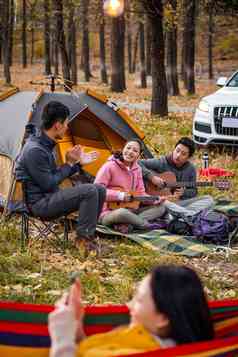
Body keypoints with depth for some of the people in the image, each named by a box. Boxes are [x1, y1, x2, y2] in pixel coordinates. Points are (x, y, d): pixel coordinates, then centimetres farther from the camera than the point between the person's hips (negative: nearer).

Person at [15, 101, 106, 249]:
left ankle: (87, 234, 7)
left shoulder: (46, 145, 10)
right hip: (40, 204, -10)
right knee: (89, 191, -24)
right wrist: (69, 163, -11)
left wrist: (79, 163, 10)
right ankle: (83, 239, -13)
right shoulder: (35, 150, -22)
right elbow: (48, 184, -21)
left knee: (100, 190, 4)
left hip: (50, 198, 10)